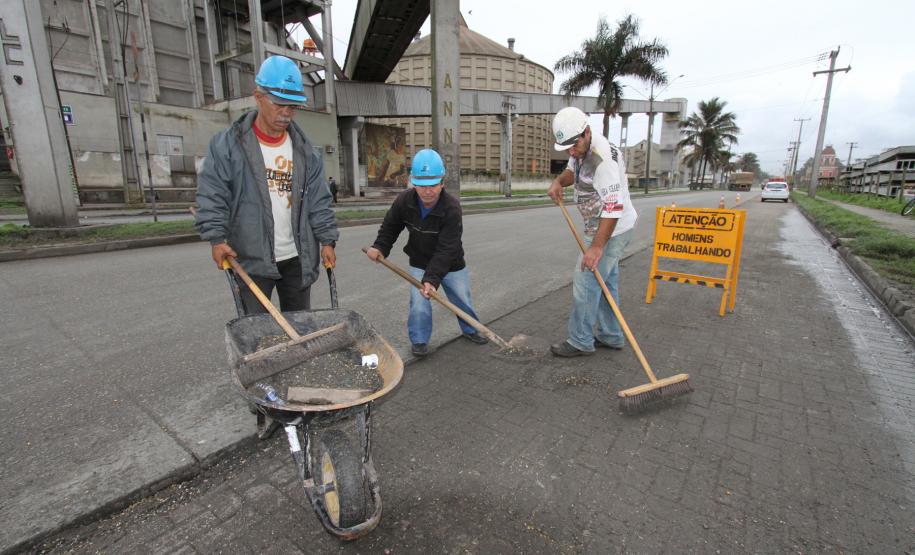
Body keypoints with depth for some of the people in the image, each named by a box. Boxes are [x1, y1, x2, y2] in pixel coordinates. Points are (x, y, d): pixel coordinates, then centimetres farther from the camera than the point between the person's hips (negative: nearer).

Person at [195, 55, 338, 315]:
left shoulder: (303, 148, 6)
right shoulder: (228, 144, -4)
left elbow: (318, 200, 5)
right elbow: (212, 196, -5)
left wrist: (327, 239, -2)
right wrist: (216, 238, -16)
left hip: (297, 258, 3)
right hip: (252, 260, -3)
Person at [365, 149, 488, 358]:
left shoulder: (451, 207, -30)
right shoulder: (404, 201, -18)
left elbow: (446, 250, -33)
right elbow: (390, 227, 1)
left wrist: (432, 278, -40)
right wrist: (380, 247, -14)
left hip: (451, 265, -1)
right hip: (419, 264, 2)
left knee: (463, 301, 12)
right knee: (419, 304, -8)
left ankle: (470, 329, 40)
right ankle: (419, 340, 16)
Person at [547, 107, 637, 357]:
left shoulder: (603, 159, -28)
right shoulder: (580, 147, 1)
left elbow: (613, 208, -30)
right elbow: (572, 170, 22)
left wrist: (596, 246, -32)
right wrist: (559, 181, -1)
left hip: (612, 229, -10)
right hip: (601, 226, 10)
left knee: (586, 281, -5)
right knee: (606, 281, 15)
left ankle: (581, 342, 9)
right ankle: (610, 336, 29)